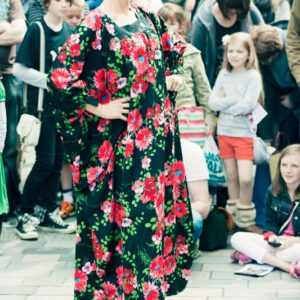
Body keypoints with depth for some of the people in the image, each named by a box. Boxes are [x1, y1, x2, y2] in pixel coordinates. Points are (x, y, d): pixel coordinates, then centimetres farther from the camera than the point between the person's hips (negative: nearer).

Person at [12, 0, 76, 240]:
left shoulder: (70, 31, 6)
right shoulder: (37, 30, -9)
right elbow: (20, 69, -12)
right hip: (43, 105, -5)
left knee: (58, 162, 8)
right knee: (45, 162, -7)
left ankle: (46, 212, 19)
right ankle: (25, 215, 6)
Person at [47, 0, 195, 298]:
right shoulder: (94, 24, -14)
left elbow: (174, 47, 27)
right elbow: (60, 76, -20)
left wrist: (173, 75, 9)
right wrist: (100, 109, -15)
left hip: (156, 128, 7)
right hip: (120, 137, -7)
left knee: (156, 201, 14)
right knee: (129, 206, -1)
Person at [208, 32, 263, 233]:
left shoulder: (253, 76, -7)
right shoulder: (223, 75, 5)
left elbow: (247, 106, -18)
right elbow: (212, 102, -3)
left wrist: (224, 104, -10)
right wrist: (234, 99, -14)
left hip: (244, 133, -4)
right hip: (224, 132, 4)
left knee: (245, 179, -9)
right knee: (231, 177, 11)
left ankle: (246, 220, 6)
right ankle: (233, 217, 20)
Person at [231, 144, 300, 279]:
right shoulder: (273, 191, 3)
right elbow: (270, 223, 9)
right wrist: (271, 237, -12)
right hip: (279, 243, 5)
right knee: (237, 238, -14)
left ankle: (254, 255, -23)